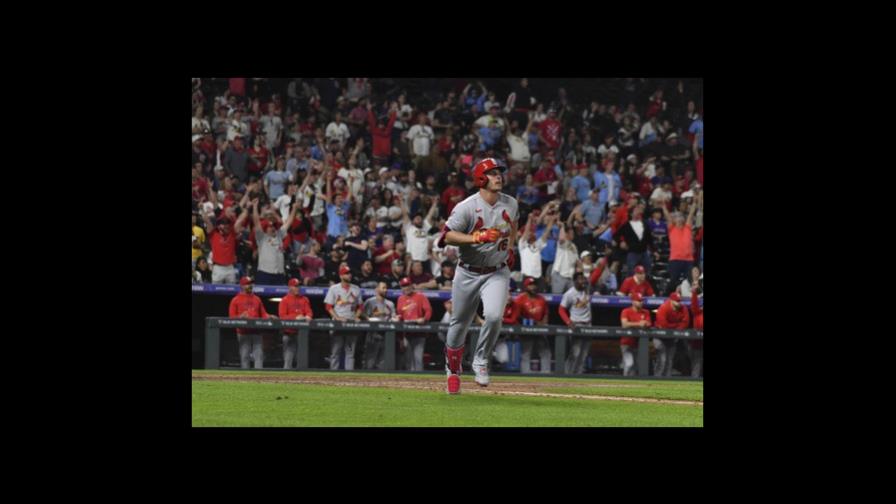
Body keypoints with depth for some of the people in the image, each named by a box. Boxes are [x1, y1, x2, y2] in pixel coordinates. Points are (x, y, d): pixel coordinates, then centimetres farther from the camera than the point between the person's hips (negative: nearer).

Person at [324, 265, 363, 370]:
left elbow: (359, 306, 15)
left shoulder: (356, 289, 12)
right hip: (338, 322, -3)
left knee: (350, 350, 1)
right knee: (335, 350, -3)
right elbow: (329, 306, -1)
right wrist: (337, 318, -13)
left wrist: (356, 317, -2)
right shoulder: (334, 289, 2)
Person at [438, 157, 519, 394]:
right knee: (459, 324, 10)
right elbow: (447, 236, -22)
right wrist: (477, 237, -32)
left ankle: (481, 361, -1)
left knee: (494, 316, -23)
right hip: (468, 274, -2)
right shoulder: (466, 207, -15)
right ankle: (453, 370, 31)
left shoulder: (511, 204, 1)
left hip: (497, 273, 2)